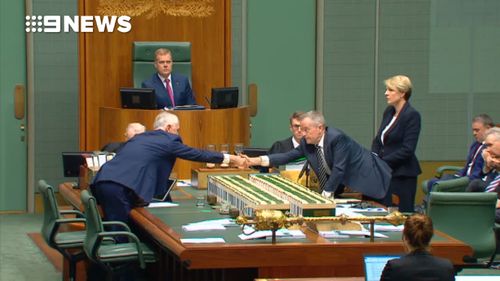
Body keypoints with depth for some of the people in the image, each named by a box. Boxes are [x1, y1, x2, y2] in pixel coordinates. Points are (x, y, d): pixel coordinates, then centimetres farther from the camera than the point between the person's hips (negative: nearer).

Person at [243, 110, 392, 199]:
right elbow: (288, 156, -7)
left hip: (366, 177, -7)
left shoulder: (337, 138, -30)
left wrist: (326, 194, -28)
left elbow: (339, 170, -31)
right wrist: (258, 160, -18)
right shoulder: (307, 143, -7)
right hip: (343, 182, 7)